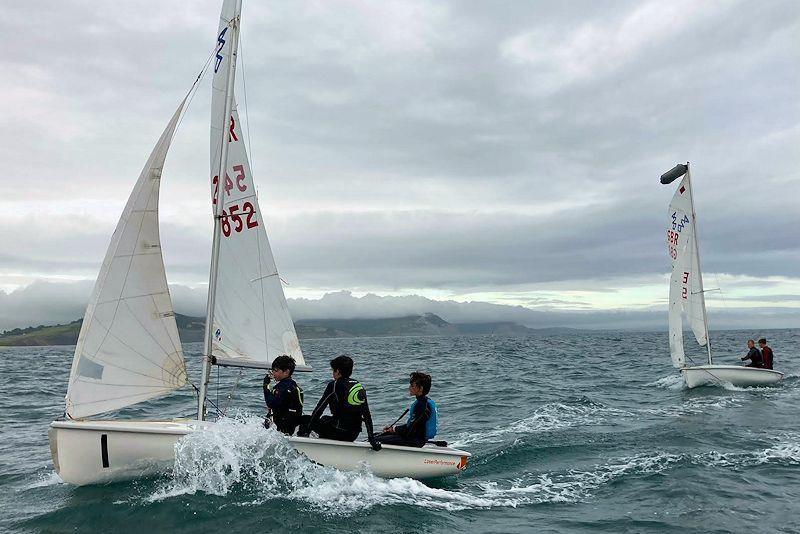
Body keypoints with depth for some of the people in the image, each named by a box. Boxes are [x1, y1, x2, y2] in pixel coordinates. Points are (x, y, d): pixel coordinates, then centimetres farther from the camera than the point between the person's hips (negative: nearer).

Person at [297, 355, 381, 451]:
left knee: (305, 419, 9)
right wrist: (372, 439, 10)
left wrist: (307, 430, -2)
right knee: (325, 419, 31)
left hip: (338, 432, -6)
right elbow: (367, 415, 7)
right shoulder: (360, 386, 8)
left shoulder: (334, 385, -9)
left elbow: (319, 408, -8)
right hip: (354, 435, 6)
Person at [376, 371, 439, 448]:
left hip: (416, 441, -10)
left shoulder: (421, 404, -21)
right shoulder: (425, 401, 10)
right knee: (379, 435, 12)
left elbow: (410, 430, -21)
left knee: (378, 440, -16)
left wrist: (394, 429, -5)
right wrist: (393, 428, 10)